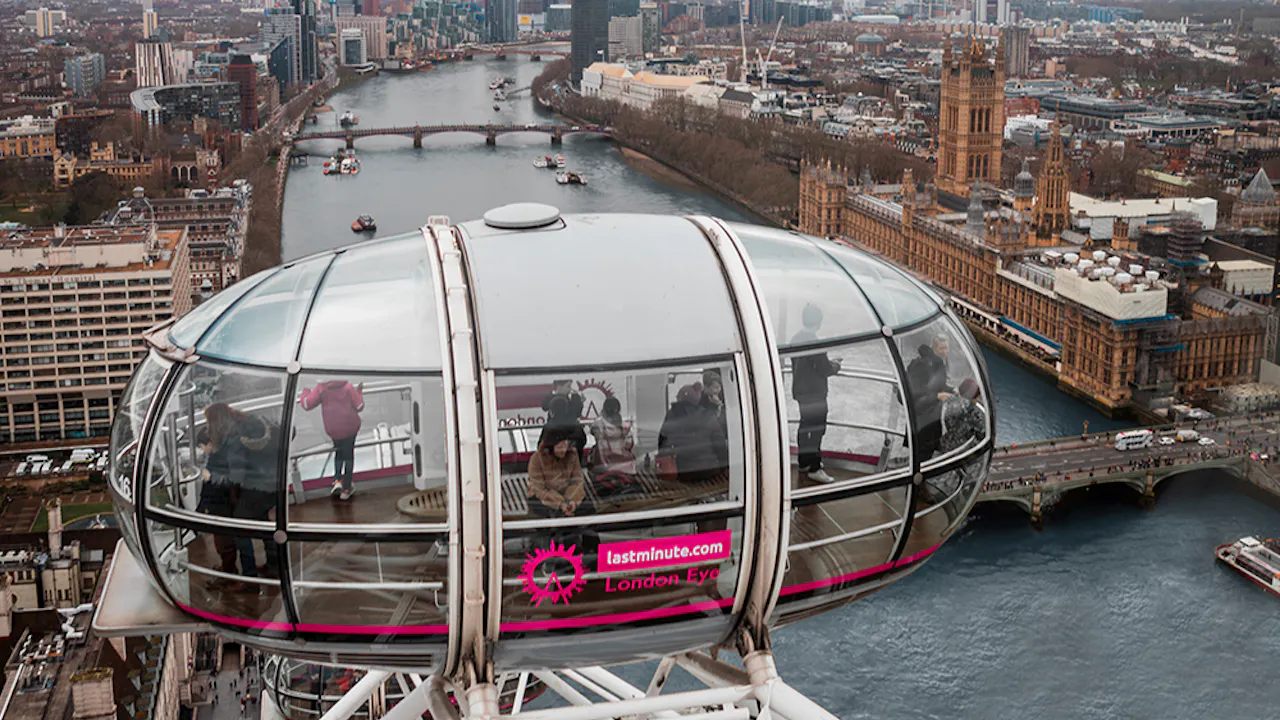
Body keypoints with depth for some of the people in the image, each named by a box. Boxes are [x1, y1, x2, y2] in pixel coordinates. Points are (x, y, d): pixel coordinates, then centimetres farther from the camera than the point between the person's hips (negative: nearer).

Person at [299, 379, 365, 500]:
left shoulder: (321, 388, -7)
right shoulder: (348, 387, -7)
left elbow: (306, 405, -10)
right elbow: (359, 407, -5)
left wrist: (305, 392, 9)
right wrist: (359, 392, 9)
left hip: (333, 429, 1)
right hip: (350, 426, -1)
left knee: (339, 452, 26)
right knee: (349, 454, 14)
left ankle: (337, 480, 6)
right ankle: (346, 488, 15)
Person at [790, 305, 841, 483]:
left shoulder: (797, 339, 7)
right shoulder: (813, 341, -22)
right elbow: (824, 368, -21)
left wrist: (828, 363, 17)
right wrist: (835, 365, 1)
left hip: (800, 390, 9)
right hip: (814, 392, -9)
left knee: (806, 426, 19)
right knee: (815, 428, -6)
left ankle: (805, 463, 29)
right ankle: (814, 468, -5)